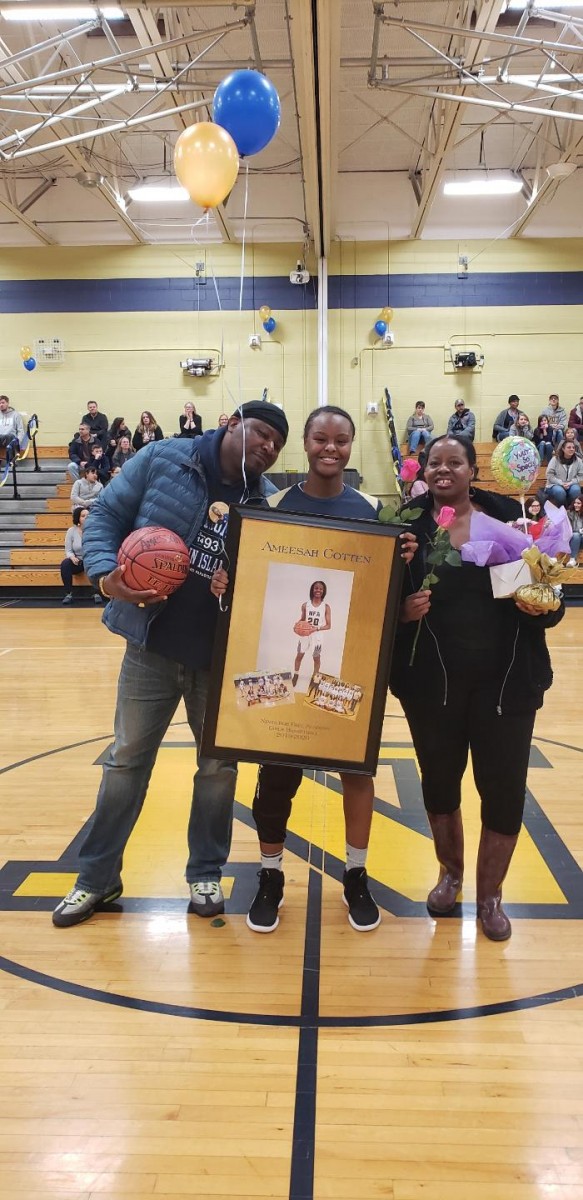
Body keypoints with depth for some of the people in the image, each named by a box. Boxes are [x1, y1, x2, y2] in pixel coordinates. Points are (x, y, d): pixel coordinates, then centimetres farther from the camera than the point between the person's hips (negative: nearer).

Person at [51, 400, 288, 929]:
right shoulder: (163, 459, -7)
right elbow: (106, 516, -4)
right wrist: (106, 575, -19)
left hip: (224, 658, 2)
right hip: (152, 647, -2)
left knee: (219, 765, 12)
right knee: (127, 760, 10)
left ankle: (206, 874, 32)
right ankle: (98, 877, 27)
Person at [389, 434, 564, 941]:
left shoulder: (508, 516, -1)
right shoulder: (407, 525, -3)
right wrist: (403, 610, -22)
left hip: (506, 681, 0)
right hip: (432, 683, 0)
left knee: (504, 788, 6)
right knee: (439, 780, 15)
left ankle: (490, 893, 31)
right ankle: (450, 872, 43)